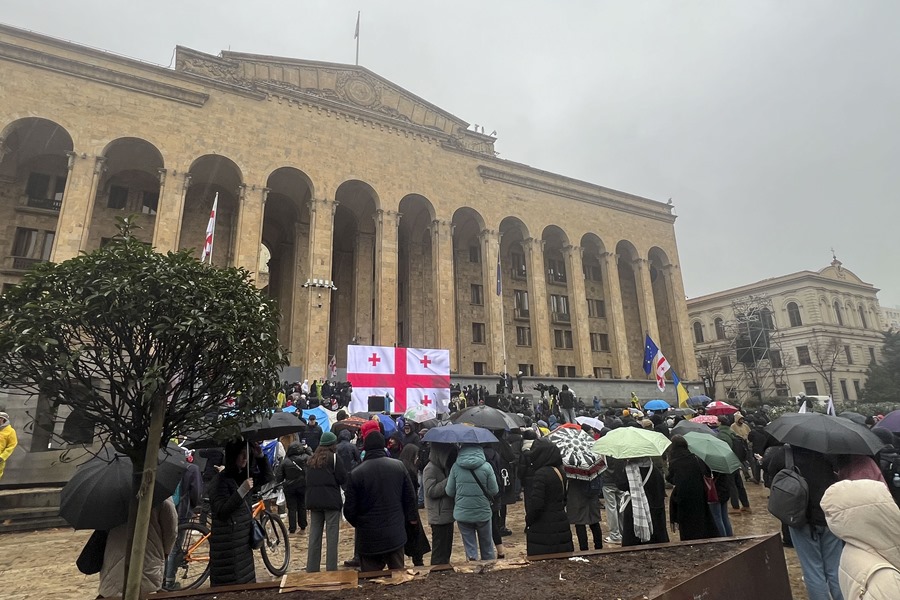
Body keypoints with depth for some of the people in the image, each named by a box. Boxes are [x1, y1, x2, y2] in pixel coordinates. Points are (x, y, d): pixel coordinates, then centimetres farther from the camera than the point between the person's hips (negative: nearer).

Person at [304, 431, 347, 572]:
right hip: (331, 501, -6)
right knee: (332, 536, 0)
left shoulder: (311, 460, 11)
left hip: (313, 501, 6)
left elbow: (307, 479, 17)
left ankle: (312, 569, 15)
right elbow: (343, 478, -8)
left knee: (314, 536, 11)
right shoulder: (334, 458, -8)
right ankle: (331, 569, 2)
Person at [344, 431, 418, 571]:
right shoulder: (399, 466, -6)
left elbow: (349, 509, -6)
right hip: (395, 535, 2)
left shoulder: (355, 474, -14)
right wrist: (410, 518, 18)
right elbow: (410, 498, 2)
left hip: (369, 538, -2)